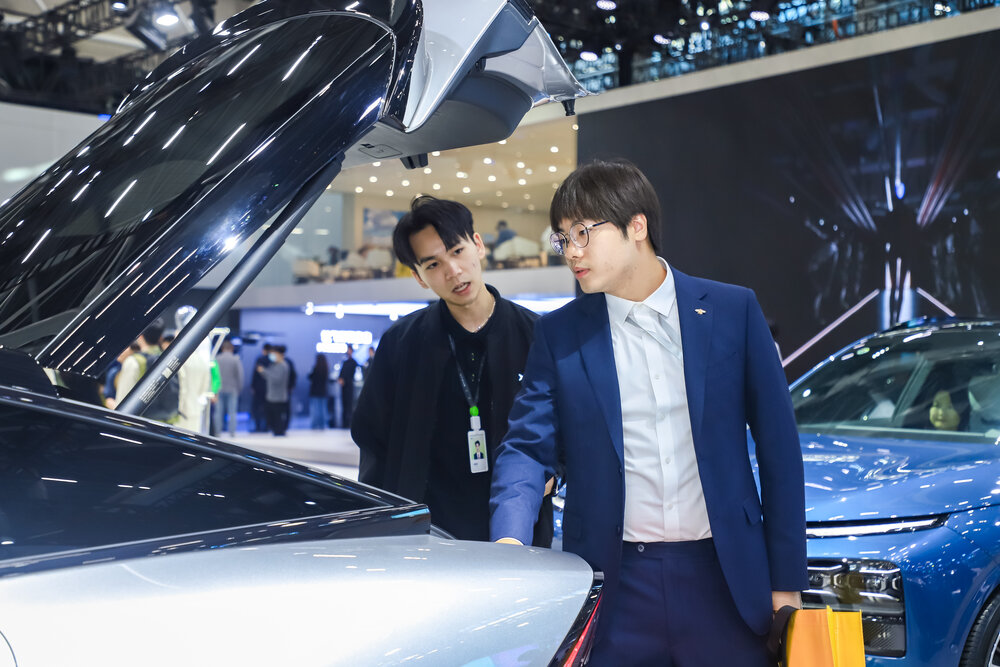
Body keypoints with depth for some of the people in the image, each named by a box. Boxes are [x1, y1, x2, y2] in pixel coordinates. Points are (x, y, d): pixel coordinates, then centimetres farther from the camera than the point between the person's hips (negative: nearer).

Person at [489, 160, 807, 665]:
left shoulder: (733, 311, 1)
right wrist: (510, 541, -21)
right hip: (616, 585, 1)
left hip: (724, 579, 0)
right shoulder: (559, 335, 3)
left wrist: (786, 581, 1)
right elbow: (528, 447, -1)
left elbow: (777, 447, 3)